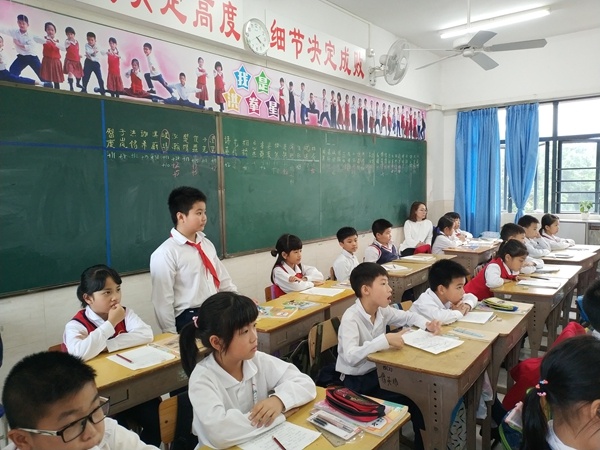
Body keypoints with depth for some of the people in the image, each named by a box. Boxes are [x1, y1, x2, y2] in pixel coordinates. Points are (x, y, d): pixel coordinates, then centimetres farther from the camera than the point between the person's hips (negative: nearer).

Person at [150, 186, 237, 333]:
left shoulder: (207, 244, 8)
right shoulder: (165, 254, -15)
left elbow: (223, 279, 15)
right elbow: (163, 301, -14)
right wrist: (172, 336, -11)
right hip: (188, 321, -6)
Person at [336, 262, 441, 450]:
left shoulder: (382, 310, -3)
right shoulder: (351, 318, -26)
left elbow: (408, 316, 14)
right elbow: (351, 356, -38)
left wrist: (426, 324, -7)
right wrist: (385, 339, -42)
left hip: (379, 370, 7)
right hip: (356, 381, -7)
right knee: (410, 401, -14)